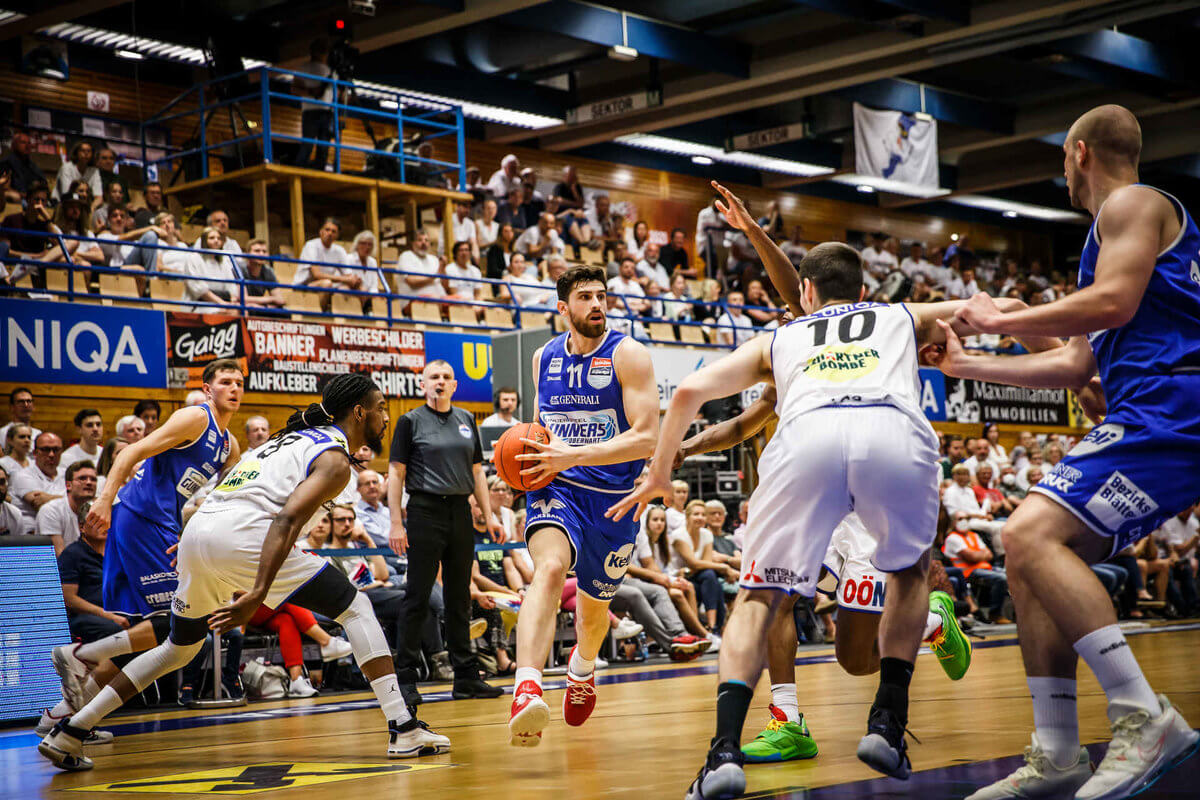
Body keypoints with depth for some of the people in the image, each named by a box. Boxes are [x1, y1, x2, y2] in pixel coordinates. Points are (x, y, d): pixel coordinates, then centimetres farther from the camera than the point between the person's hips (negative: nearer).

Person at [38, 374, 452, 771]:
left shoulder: (294, 436, 30)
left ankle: (68, 733, 22)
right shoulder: (335, 458, 3)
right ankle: (404, 731, -6)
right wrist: (257, 595, -22)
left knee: (180, 647, 25)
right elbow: (287, 519, -13)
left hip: (198, 530, 8)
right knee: (355, 608, 2)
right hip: (241, 534, -8)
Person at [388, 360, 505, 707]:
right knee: (418, 597, -5)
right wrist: (396, 523, -11)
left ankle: (466, 676, 14)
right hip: (425, 510, -5)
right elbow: (395, 474, -3)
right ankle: (406, 678, 0)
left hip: (460, 512, 5)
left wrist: (489, 516, 10)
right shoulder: (411, 422, 0)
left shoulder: (466, 420, 14)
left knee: (460, 597, 9)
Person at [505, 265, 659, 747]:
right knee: (550, 567, -31)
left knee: (595, 605, 16)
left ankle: (582, 668, 53)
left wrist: (572, 456, -25)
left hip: (613, 496, -1)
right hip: (556, 489, 1)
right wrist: (531, 454, -2)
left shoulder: (628, 355, -10)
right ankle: (527, 688, -47)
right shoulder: (544, 358, 5)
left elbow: (646, 438, -17)